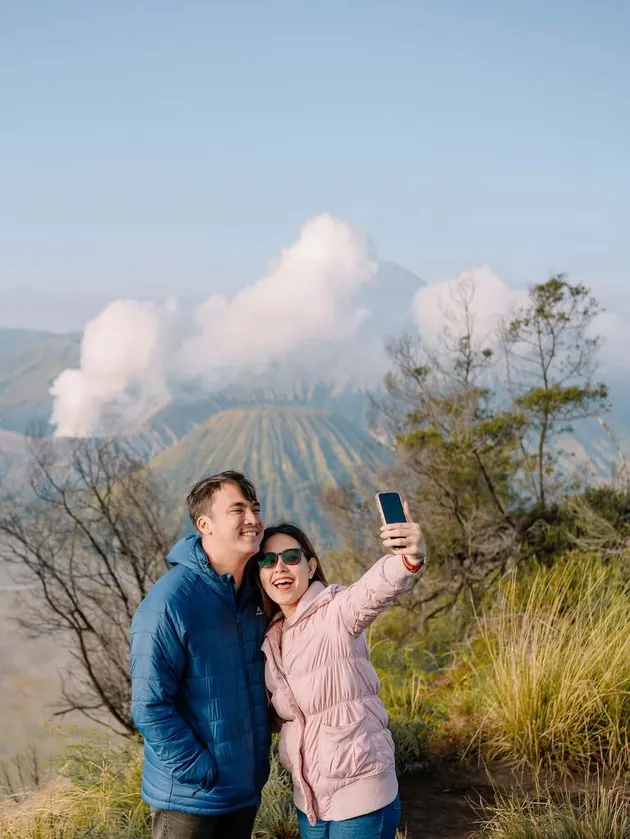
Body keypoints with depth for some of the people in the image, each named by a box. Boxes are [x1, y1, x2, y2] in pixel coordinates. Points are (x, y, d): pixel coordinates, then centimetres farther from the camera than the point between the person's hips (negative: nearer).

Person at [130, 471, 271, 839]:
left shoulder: (256, 592, 1)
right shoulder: (169, 602, -20)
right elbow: (149, 707, -20)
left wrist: (260, 757, 9)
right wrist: (202, 772, -18)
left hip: (247, 789, 6)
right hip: (189, 796, -6)